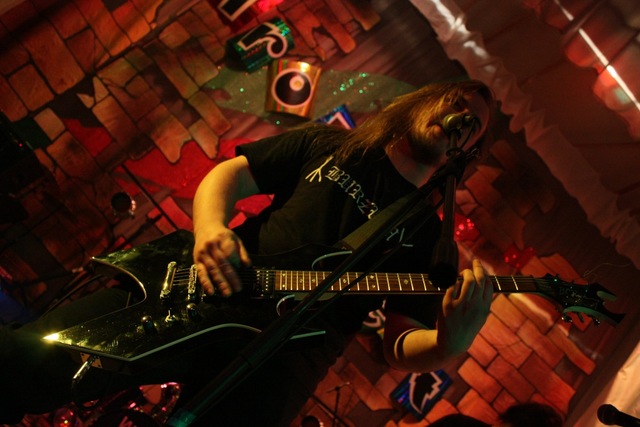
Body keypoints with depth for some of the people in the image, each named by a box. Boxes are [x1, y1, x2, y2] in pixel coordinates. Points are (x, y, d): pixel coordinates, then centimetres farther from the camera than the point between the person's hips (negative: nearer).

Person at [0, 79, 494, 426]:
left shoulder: (426, 234, 12)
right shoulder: (329, 143, 13)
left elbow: (401, 346, 5)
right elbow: (230, 174, 12)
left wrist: (448, 345, -18)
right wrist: (211, 227, -9)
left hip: (286, 350, 0)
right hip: (201, 292, 1)